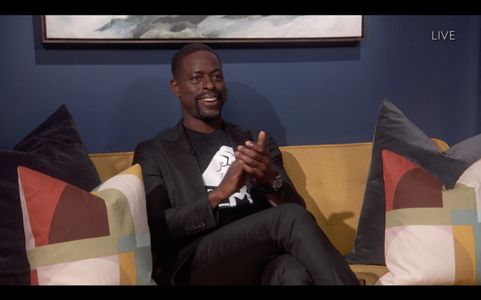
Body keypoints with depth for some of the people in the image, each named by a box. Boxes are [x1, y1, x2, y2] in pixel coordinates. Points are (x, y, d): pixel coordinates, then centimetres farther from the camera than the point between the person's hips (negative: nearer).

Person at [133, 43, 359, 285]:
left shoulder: (257, 141, 21)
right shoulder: (154, 152, 11)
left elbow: (296, 205, 12)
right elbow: (154, 230, -2)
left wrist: (271, 180, -11)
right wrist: (218, 194, -15)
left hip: (263, 257, 3)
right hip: (196, 265, -2)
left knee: (294, 273, -35)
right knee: (291, 218, -29)